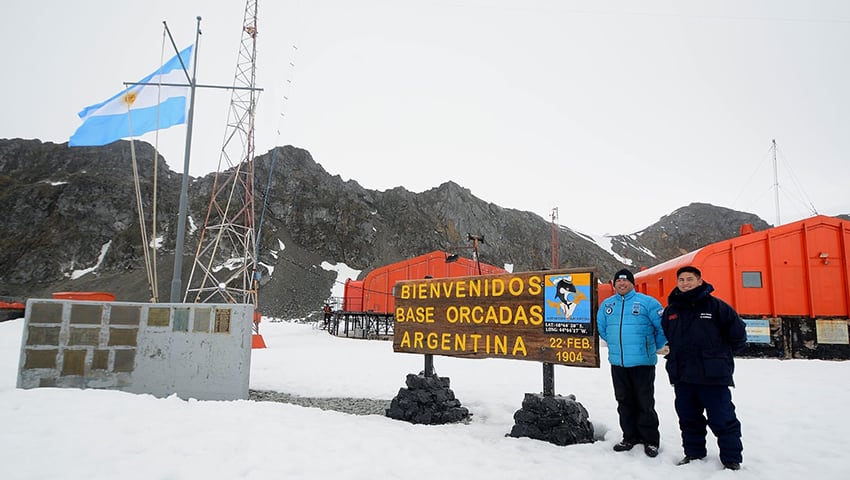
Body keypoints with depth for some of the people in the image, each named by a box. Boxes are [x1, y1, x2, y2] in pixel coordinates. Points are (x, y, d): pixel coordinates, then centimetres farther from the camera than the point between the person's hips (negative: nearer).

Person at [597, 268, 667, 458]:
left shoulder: (647, 302, -6)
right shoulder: (606, 305, 8)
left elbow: (663, 326, -3)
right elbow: (601, 328, 24)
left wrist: (654, 346, 5)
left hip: (642, 362, -5)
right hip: (617, 362, 5)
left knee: (645, 402, 2)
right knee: (624, 401, 13)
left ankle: (650, 439, 16)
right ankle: (630, 436, 25)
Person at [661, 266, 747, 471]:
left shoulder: (715, 306, -5)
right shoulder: (671, 310, 9)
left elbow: (738, 332, 0)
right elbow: (664, 335, 24)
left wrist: (721, 354, 6)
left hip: (713, 377, -5)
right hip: (682, 377, 5)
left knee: (722, 419, 2)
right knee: (688, 419, 15)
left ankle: (732, 459, 16)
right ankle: (693, 453, 29)